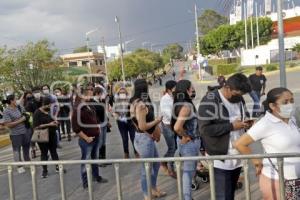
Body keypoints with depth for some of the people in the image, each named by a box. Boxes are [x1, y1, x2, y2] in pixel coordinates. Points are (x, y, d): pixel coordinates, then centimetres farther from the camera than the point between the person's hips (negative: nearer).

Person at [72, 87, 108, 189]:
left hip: (96, 137, 8)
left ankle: (96, 176, 34)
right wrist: (86, 138, -18)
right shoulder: (78, 109, -16)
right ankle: (85, 182, 13)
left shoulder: (90, 106, 9)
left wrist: (98, 129, 12)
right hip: (86, 140, -8)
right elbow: (75, 127, -20)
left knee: (95, 158, 20)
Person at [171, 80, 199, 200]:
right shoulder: (186, 106, -23)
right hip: (190, 142, -9)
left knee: (187, 170, 21)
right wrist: (185, 136, -16)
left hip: (190, 142, 9)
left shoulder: (179, 104, 4)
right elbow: (177, 127, -33)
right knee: (188, 171, 4)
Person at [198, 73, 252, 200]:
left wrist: (246, 123, -2)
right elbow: (205, 129, -23)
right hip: (220, 159, -7)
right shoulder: (210, 101, -17)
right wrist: (231, 126, -22)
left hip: (237, 157, 7)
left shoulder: (239, 99, 8)